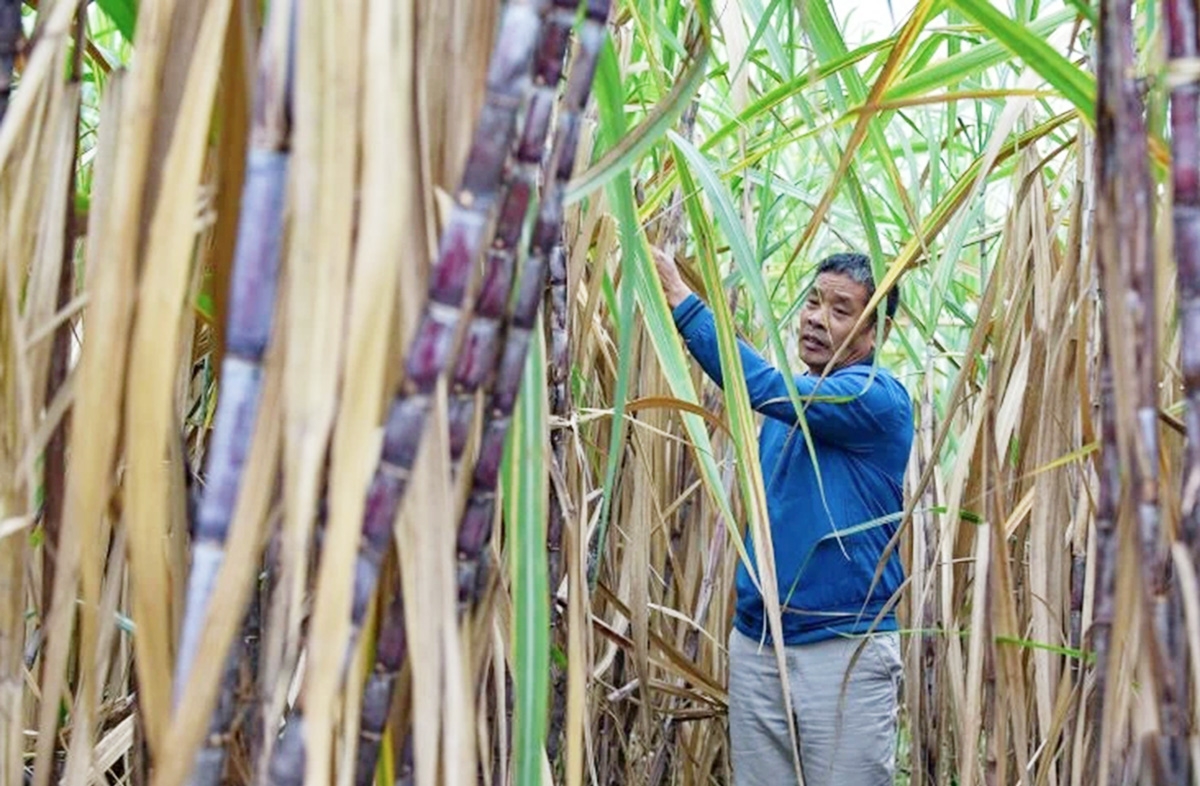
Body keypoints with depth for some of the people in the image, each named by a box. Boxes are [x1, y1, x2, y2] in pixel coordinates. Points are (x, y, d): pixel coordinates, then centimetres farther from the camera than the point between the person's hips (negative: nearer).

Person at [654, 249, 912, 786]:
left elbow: (764, 387, -26)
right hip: (755, 643, 7)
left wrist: (680, 299, -27)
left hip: (846, 649, -7)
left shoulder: (878, 398, -12)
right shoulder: (790, 399, 13)